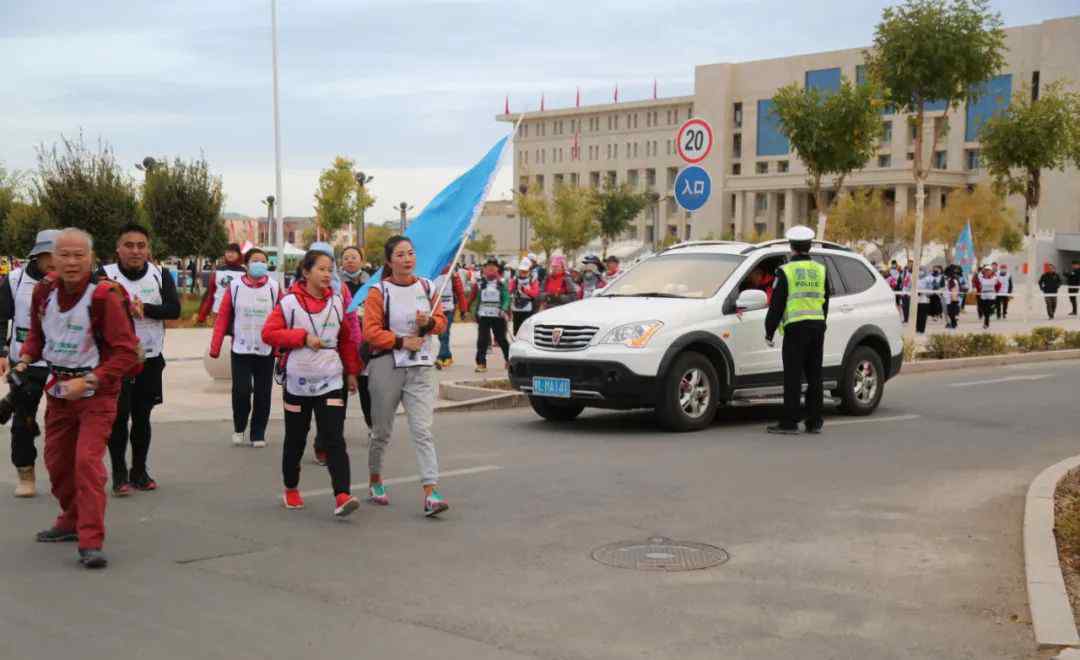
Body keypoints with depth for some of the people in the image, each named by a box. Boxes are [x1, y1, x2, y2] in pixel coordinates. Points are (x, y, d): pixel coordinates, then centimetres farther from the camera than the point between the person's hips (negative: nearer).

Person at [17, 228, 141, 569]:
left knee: (87, 460, -18)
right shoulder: (44, 290, -4)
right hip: (58, 388, 7)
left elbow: (126, 352, -21)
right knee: (57, 460, 17)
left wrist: (89, 382, -27)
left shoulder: (105, 296, -22)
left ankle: (91, 543, -15)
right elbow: (36, 333, 14)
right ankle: (72, 521, 39)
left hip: (96, 390, -6)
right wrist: (24, 361, -4)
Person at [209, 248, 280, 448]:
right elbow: (223, 317, -1)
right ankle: (239, 428, 18)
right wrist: (215, 347, -5)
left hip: (266, 350, 1)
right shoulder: (235, 287, -1)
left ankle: (258, 434, 20)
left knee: (262, 394, 5)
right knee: (241, 391, -6)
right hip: (240, 349, -1)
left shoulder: (273, 287, 0)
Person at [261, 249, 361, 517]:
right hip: (298, 381, -1)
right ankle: (291, 489, 32)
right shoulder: (289, 301, -4)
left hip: (331, 381, 1)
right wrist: (303, 336, -15)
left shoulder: (337, 301, 6)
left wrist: (351, 371, 13)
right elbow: (268, 333, -8)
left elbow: (347, 339, 15)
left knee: (334, 440, -11)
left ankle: (342, 496, -21)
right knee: (295, 440, 12)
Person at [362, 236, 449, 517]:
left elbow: (442, 322, 13)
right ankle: (375, 480, 35)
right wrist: (401, 342, -17)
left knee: (423, 432, -9)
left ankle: (430, 493, -15)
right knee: (382, 431, 13)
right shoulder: (379, 291, -5)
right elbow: (371, 331, -10)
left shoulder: (426, 287, 7)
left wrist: (429, 322, -8)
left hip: (420, 368, 2)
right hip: (386, 366, -2)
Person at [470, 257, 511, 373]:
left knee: (501, 339, 8)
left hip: (498, 316, -1)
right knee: (482, 340, -6)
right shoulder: (480, 284, 7)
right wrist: (474, 311, 9)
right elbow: (475, 298, 14)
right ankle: (481, 363, -3)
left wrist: (504, 309, -19)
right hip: (483, 316, 1)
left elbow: (506, 298, -4)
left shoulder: (502, 283, 1)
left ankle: (509, 359, 26)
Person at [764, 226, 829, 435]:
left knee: (793, 376, -3)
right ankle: (815, 422, 12)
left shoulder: (785, 271, -6)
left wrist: (769, 331, 1)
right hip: (817, 326, 5)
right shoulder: (820, 270, 9)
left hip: (795, 326, -5)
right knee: (814, 376, 9)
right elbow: (825, 302, 16)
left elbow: (777, 305, -6)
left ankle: (790, 422, -3)